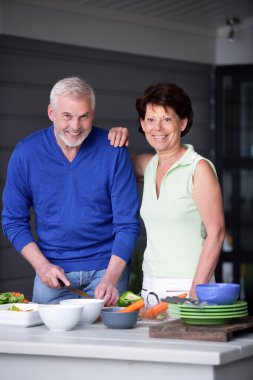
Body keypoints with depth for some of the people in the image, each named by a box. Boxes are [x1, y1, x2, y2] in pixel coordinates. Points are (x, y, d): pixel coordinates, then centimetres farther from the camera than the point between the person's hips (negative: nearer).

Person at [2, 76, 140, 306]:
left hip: (106, 267, -1)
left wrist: (110, 278, -20)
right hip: (52, 269, 1)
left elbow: (127, 224, -8)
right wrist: (41, 265, -9)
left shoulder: (113, 151, -8)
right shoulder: (26, 153, -4)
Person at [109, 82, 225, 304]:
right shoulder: (149, 165, 10)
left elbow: (216, 233, -12)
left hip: (185, 286, -6)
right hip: (150, 286, 6)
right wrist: (116, 138, 7)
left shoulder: (199, 168, -8)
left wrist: (197, 291, -18)